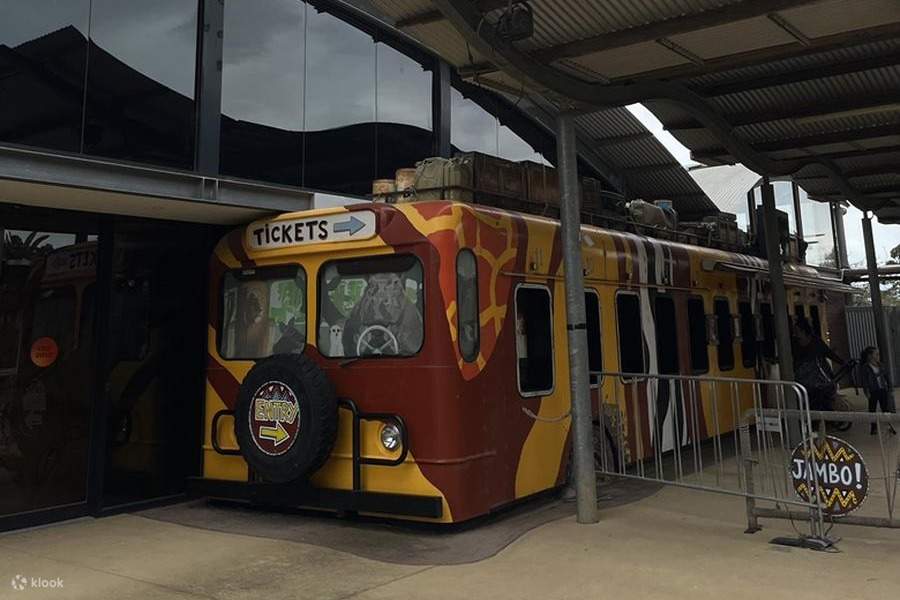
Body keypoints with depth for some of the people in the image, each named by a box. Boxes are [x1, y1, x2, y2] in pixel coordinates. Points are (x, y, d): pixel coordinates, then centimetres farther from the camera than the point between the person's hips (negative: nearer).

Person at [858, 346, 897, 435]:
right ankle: (874, 428, 14)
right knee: (872, 409, 5)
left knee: (885, 408, 5)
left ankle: (890, 426, 12)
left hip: (883, 390, 4)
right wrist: (867, 392, -15)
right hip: (873, 391, -4)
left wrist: (890, 388, 10)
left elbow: (886, 377, 12)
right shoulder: (865, 367, -9)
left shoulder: (880, 365, 7)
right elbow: (864, 381, -10)